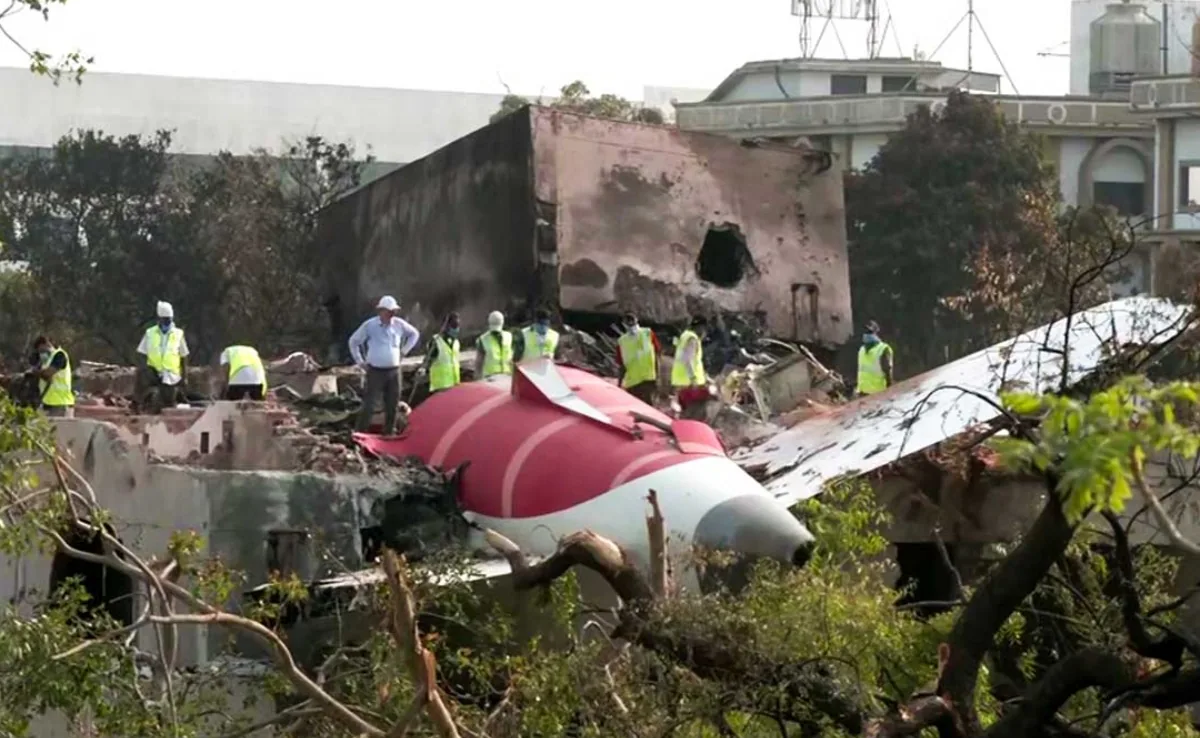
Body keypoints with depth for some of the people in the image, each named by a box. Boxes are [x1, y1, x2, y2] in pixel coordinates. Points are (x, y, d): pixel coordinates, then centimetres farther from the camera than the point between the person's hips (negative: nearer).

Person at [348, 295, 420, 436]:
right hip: (376, 371, -4)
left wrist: (404, 351, 12)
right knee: (369, 404, -9)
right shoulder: (369, 325, -7)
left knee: (392, 405, 8)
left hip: (394, 371, 4)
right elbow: (353, 341, 4)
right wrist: (360, 362, 1)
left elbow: (414, 334, 20)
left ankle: (389, 432, 19)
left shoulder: (399, 324, 2)